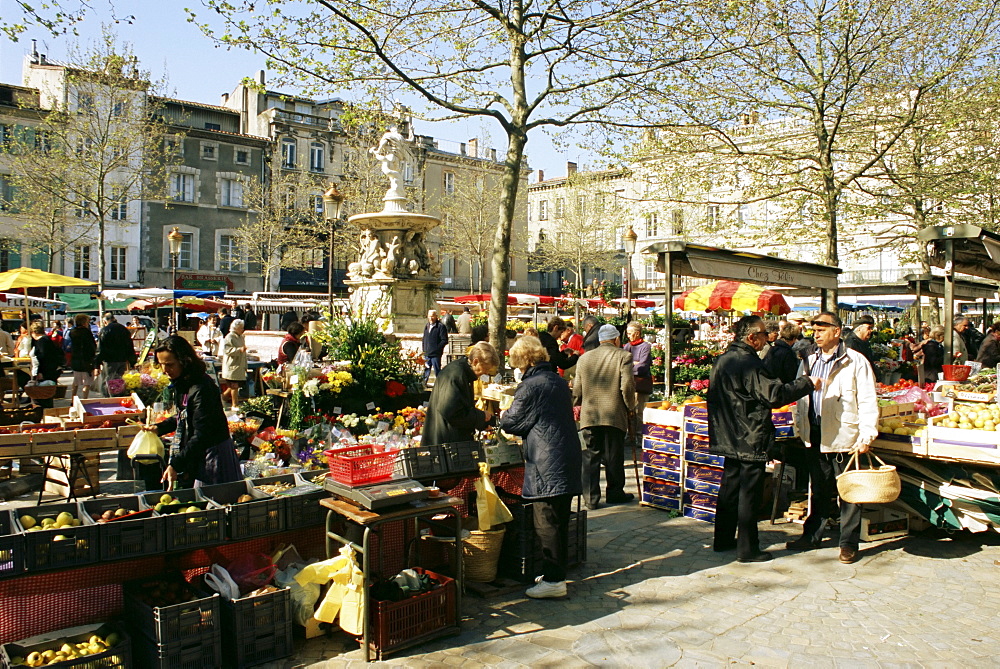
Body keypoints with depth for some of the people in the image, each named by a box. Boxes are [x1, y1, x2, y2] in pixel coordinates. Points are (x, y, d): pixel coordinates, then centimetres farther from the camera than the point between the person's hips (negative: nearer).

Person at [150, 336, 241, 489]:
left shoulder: (201, 389, -25)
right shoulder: (180, 384, 4)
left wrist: (175, 465, -28)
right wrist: (159, 428, 8)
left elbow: (201, 436, -26)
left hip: (213, 453, -9)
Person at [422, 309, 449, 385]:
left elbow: (444, 341, -12)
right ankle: (424, 384, 23)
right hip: (427, 354, 7)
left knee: (437, 371, -1)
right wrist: (424, 350, 11)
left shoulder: (441, 326, -9)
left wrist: (437, 348, -14)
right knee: (426, 370, 14)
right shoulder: (427, 326, 15)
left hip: (436, 354, -7)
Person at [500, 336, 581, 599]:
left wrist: (503, 416, 16)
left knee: (546, 523, -1)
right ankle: (557, 572, 25)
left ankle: (554, 580, 4)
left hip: (547, 465, -9)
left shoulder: (530, 386, -12)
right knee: (559, 521, 15)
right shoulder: (558, 381, 13)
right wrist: (524, 429, 26)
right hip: (568, 461, 9)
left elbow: (511, 423, -6)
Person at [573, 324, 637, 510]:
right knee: (614, 457, 10)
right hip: (615, 415, -2)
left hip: (589, 416, 3)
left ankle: (591, 498, 5)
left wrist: (578, 405, 27)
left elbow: (577, 388, 11)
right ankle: (615, 493, 23)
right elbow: (627, 386, -10)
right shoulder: (623, 357, -3)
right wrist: (630, 406, 5)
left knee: (590, 457, 5)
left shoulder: (584, 358, 8)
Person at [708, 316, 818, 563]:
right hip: (751, 440, -9)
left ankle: (723, 540, 25)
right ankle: (747, 549, 8)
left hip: (730, 438, 9)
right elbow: (775, 395, -25)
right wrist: (808, 384, -16)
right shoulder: (748, 362, -20)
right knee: (749, 494, 0)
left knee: (730, 488, 16)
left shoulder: (723, 360, 9)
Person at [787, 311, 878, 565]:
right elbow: (801, 397, 19)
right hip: (815, 437, 6)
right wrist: (801, 427, 13)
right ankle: (812, 536, 26)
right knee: (818, 490, 16)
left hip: (844, 438, -5)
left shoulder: (855, 362, -7)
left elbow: (868, 401, -9)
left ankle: (849, 543, 16)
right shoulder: (810, 361, 12)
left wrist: (866, 436, -14)